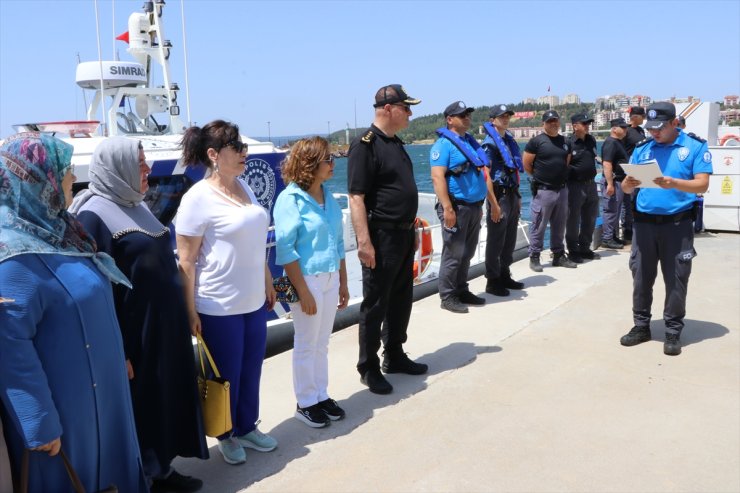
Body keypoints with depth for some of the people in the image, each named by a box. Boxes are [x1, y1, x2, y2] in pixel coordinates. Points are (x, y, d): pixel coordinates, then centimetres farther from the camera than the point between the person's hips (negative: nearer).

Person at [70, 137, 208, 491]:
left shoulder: (136, 205, 9)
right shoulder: (93, 214, -17)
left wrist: (182, 317, 19)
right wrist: (117, 350, -19)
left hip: (164, 323, 9)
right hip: (131, 330, -8)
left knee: (165, 396, 17)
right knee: (140, 404, 7)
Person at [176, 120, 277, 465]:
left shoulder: (244, 187, 5)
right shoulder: (198, 198, -16)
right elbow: (186, 261, -14)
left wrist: (267, 283, 17)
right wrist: (190, 310, -13)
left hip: (253, 301, 6)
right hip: (219, 307, -6)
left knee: (251, 369, 17)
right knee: (227, 375, 11)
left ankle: (247, 428, 38)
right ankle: (225, 436, 34)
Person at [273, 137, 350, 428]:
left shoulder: (328, 197, 6)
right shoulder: (291, 199, -13)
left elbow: (338, 242, 11)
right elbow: (285, 249, -16)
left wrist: (343, 282, 12)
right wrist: (302, 291, -17)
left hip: (330, 278, 6)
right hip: (307, 279, -6)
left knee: (322, 343, 15)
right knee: (306, 345, 6)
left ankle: (321, 396, 29)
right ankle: (305, 403, 21)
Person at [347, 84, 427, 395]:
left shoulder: (396, 143, 14)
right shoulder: (365, 145, -14)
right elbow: (356, 197, -19)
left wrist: (412, 230, 21)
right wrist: (364, 242, -25)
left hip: (403, 235, 9)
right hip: (381, 237, -9)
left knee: (401, 299, 17)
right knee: (375, 305, 2)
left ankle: (394, 356, 32)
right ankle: (369, 368, 15)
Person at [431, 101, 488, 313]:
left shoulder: (470, 141, 16)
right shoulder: (443, 144, -10)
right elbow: (437, 177, -19)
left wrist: (479, 205, 20)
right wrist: (447, 208, -25)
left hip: (474, 206, 8)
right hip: (457, 206, -8)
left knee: (467, 254, 14)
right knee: (453, 254, -5)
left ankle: (462, 291, 25)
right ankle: (447, 297, 4)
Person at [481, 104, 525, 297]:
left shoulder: (509, 140, 15)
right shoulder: (490, 143, -10)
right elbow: (486, 176, -17)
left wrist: (518, 197, 18)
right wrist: (494, 204, -21)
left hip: (512, 195, 8)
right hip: (499, 196, -8)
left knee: (510, 240, 14)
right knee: (495, 241, -2)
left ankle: (505, 276, 26)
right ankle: (492, 281, 6)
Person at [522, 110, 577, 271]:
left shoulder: (565, 141, 12)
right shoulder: (536, 141, -7)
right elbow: (526, 164, -6)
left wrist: (561, 177, 13)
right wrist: (540, 176, 4)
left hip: (562, 189, 6)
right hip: (543, 190, -6)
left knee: (559, 225, 13)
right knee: (539, 226, -3)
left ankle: (559, 255, 24)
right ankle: (534, 257, 5)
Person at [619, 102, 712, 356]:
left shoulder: (696, 146, -1)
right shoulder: (641, 149, 10)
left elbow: (702, 184, -9)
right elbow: (627, 188, 10)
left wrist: (673, 183, -26)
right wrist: (628, 184, -14)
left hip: (678, 223, -3)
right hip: (644, 222, 3)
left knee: (676, 280, 1)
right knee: (641, 277, 6)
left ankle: (673, 332, 11)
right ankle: (641, 326, 18)